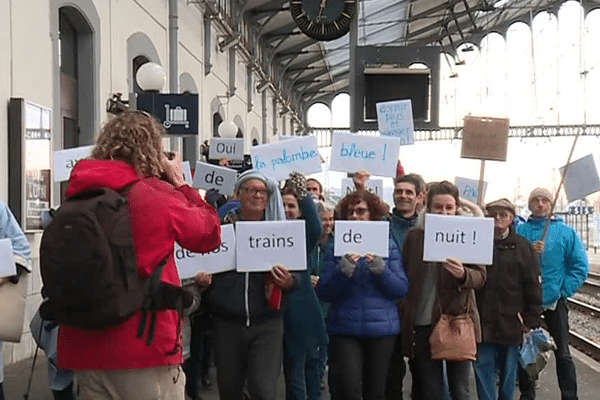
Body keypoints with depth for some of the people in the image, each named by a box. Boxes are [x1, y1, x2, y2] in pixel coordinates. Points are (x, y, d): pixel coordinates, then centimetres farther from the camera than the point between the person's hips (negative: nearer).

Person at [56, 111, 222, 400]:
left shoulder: (77, 196, 3)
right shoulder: (158, 195, -11)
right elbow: (209, 234, 3)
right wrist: (179, 183, 14)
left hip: (83, 348, 5)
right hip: (145, 346, -5)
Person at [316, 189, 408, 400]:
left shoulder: (388, 246, 5)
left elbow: (401, 289, -2)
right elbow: (323, 292, -3)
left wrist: (380, 268, -18)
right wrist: (344, 268, -19)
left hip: (381, 328, 1)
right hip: (345, 329, -1)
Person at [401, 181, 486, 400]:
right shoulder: (414, 235, 4)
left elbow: (481, 276, -5)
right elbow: (404, 276, 10)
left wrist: (463, 274, -26)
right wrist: (405, 312, 2)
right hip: (423, 323, 2)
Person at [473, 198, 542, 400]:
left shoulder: (521, 246, 0)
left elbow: (533, 285, -1)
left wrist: (531, 319, -4)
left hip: (510, 321, -1)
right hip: (481, 321, 1)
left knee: (508, 370, 12)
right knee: (483, 370, 3)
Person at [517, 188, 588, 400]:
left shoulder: (566, 232, -3)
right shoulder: (520, 231, 0)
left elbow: (580, 266, -5)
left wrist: (563, 291, -10)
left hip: (554, 301, -2)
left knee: (562, 352, 5)